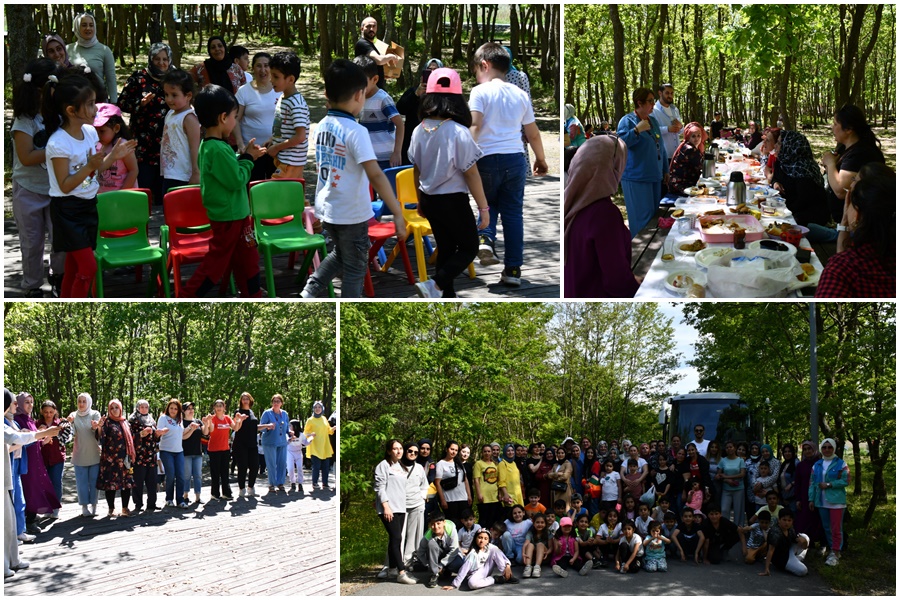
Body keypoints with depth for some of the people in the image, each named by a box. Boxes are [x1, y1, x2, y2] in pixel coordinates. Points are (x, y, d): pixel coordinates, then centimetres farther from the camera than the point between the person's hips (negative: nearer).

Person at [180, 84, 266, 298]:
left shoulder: (209, 145, 4)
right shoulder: (218, 149, -26)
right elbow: (236, 180, -23)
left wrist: (245, 156, 3)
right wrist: (248, 159, -10)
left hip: (235, 214, 10)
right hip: (228, 216, -10)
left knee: (247, 257, 19)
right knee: (217, 261, 0)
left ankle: (254, 298, 32)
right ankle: (186, 299, 8)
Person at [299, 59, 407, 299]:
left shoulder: (322, 126, 1)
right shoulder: (355, 131, -21)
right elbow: (375, 176, -27)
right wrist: (398, 214, -27)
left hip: (326, 208, 7)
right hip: (351, 214, -7)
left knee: (340, 254, 29)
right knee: (355, 268, 9)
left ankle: (310, 292, 22)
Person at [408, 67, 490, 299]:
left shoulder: (420, 130, -3)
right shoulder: (458, 132, -20)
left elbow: (416, 170, 7)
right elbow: (472, 175, -16)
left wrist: (420, 201, 21)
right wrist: (484, 208, -8)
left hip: (429, 200, 6)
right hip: (453, 201, -6)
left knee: (446, 248, 18)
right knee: (469, 248, 10)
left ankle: (447, 296, 22)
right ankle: (435, 285, -7)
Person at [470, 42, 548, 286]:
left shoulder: (480, 92, -2)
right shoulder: (520, 95, 11)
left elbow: (474, 125, -17)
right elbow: (533, 133, 17)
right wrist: (540, 159, 31)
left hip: (487, 158, -3)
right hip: (515, 158, 3)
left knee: (488, 204, 21)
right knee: (513, 213, 7)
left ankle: (485, 239, -6)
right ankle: (513, 269, 7)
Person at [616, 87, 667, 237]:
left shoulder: (652, 120, 15)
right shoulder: (627, 121, -8)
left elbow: (660, 146, 22)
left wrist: (665, 170, 22)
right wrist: (637, 130, -28)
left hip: (655, 176, 8)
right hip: (637, 178, -8)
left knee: (654, 215, 11)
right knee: (642, 218, -9)